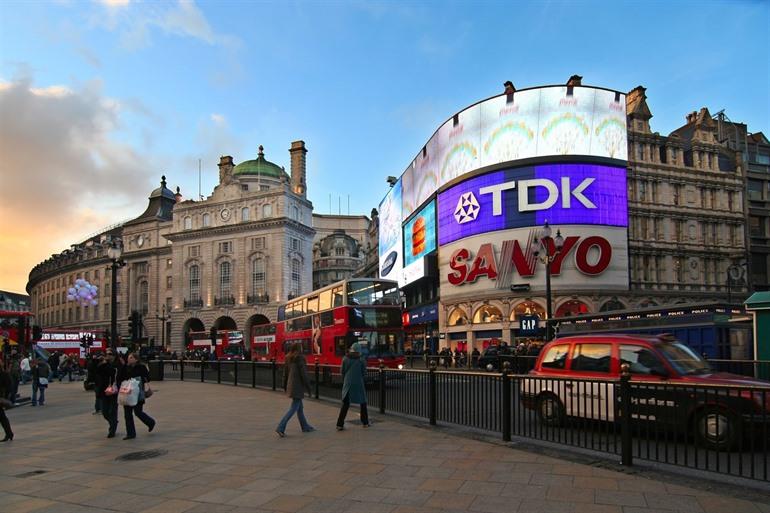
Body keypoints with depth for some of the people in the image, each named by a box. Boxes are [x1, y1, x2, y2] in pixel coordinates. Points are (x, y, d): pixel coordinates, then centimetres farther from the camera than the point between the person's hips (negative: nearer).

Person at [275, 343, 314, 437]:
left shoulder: (288, 359, 9)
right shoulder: (300, 358, -13)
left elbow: (285, 373, 13)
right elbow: (304, 374, -15)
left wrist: (285, 386, 21)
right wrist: (308, 387, -9)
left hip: (290, 385, 8)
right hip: (298, 386, -8)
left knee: (300, 407, 18)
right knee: (294, 408, -4)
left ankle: (305, 426, 28)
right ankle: (280, 428, -10)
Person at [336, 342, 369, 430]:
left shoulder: (345, 359, -3)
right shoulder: (361, 360, -7)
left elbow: (342, 372, 2)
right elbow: (364, 373, -2)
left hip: (348, 384, 2)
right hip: (358, 384, -1)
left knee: (345, 404, 6)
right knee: (363, 403, 16)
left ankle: (340, 424, -2)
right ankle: (365, 422, 23)